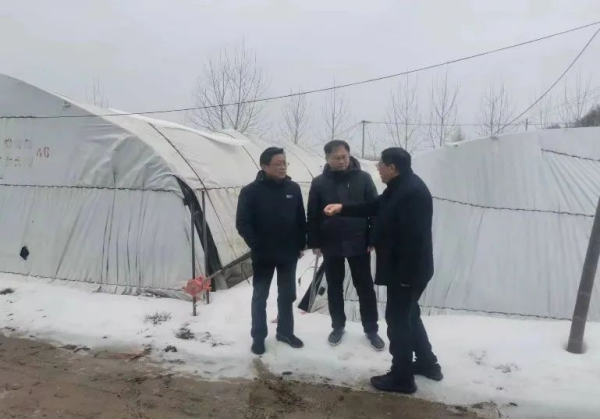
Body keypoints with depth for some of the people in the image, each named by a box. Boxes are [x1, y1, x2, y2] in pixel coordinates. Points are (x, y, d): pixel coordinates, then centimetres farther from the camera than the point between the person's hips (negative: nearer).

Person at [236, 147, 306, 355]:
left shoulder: (293, 188, 0)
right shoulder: (251, 191, -11)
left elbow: (301, 219, 7)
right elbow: (242, 223, -10)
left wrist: (301, 245, 5)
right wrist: (256, 246, -14)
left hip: (289, 254, 4)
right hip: (263, 256, -3)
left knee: (287, 295, 15)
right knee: (260, 296, 9)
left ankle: (285, 332, 31)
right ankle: (258, 337, 22)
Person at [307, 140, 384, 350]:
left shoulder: (363, 178, -3)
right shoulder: (319, 183, -1)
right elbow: (313, 216, 2)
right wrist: (315, 243, 0)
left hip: (359, 244, -1)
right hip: (331, 245, 1)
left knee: (365, 288, 8)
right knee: (334, 288, 13)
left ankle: (371, 329, 22)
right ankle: (338, 326, 30)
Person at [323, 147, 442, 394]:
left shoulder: (412, 192, -24)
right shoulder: (400, 187, 11)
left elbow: (414, 237, -28)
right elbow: (374, 207, 21)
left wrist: (405, 273, -26)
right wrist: (343, 208, 13)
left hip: (407, 270, -11)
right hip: (404, 268, 11)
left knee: (398, 318, 1)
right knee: (408, 314, 21)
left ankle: (402, 377, 15)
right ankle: (427, 363, 36)